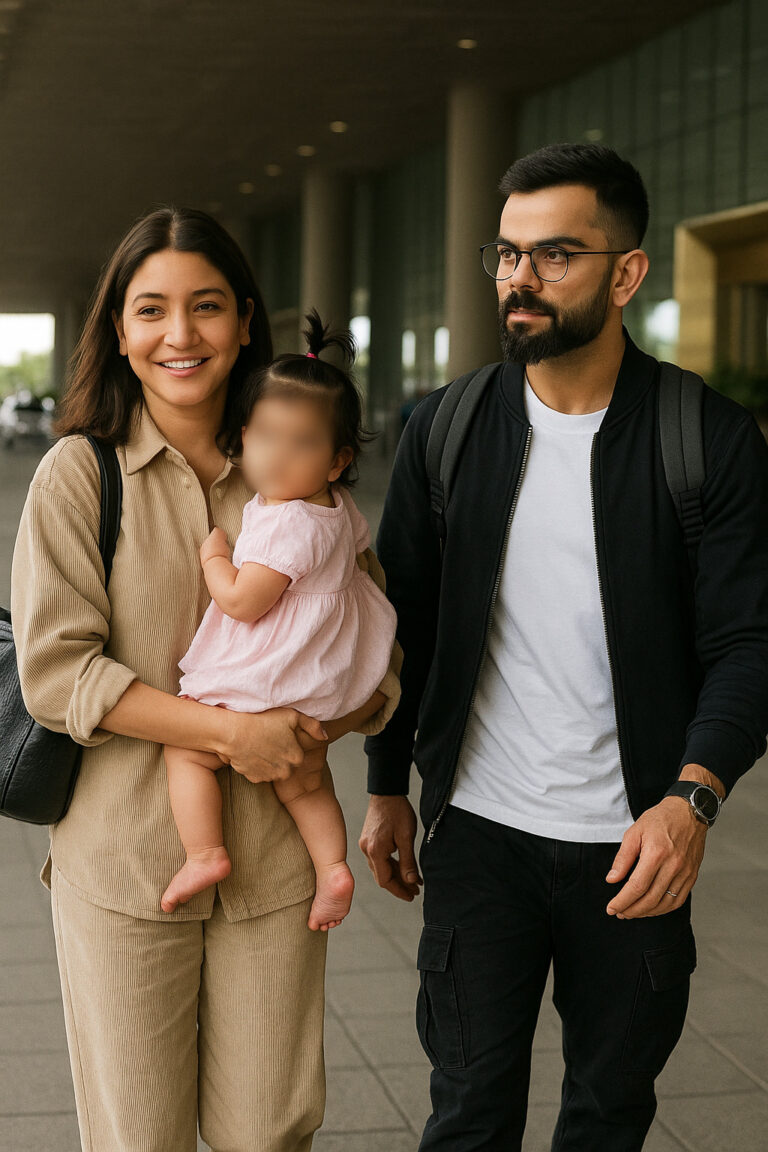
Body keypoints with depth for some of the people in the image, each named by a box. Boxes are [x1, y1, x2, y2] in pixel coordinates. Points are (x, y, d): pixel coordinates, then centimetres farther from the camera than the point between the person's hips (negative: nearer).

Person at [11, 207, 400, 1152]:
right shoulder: (80, 473, -4)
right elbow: (53, 670, -11)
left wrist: (316, 728, -13)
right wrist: (230, 729, -19)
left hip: (273, 860, 3)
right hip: (124, 859, -2)